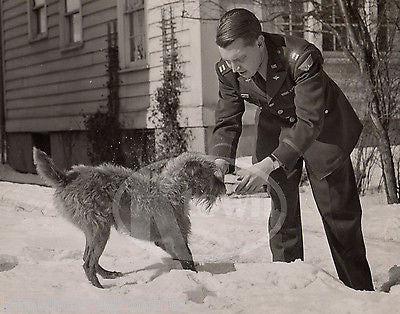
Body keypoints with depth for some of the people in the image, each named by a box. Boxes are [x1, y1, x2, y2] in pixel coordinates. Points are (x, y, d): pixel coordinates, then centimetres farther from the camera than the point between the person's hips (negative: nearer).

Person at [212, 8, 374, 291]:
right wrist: (222, 161, -29)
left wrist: (269, 164, -48)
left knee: (339, 211, 2)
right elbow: (227, 121, -10)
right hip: (277, 128, 4)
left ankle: (360, 292, 14)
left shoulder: (301, 57, -38)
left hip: (322, 129, -4)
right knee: (282, 209, -3)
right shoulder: (227, 71, -20)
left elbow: (310, 122, -40)